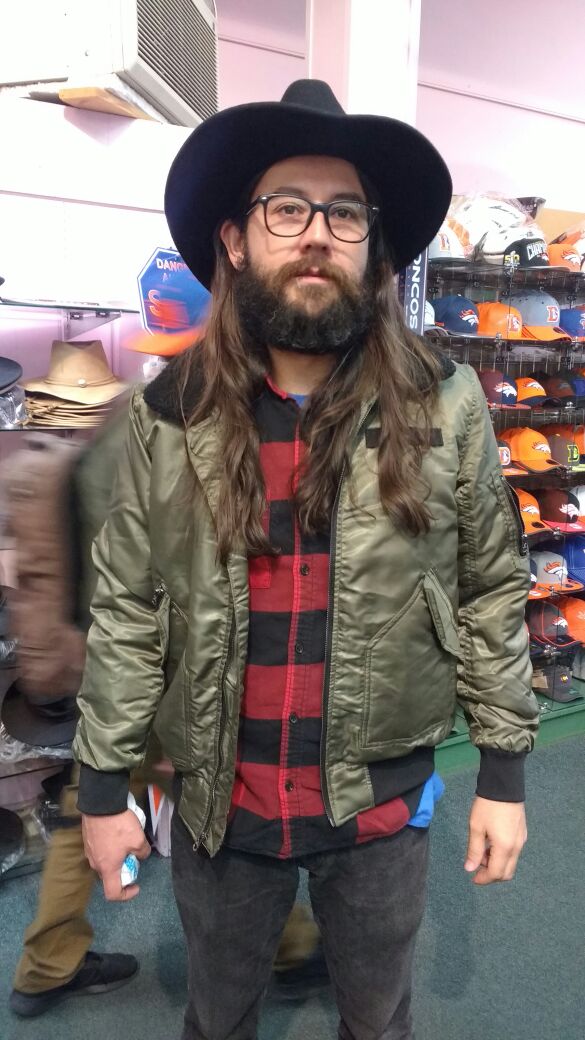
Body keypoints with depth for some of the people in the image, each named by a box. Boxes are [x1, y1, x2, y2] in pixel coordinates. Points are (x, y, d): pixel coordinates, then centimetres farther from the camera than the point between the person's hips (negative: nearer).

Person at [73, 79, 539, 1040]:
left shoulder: (446, 405, -10)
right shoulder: (169, 416, -8)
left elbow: (492, 591, -4)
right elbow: (127, 611, -4)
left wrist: (503, 773, -2)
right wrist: (104, 786, -1)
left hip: (383, 798, 0)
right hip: (217, 800, 1)